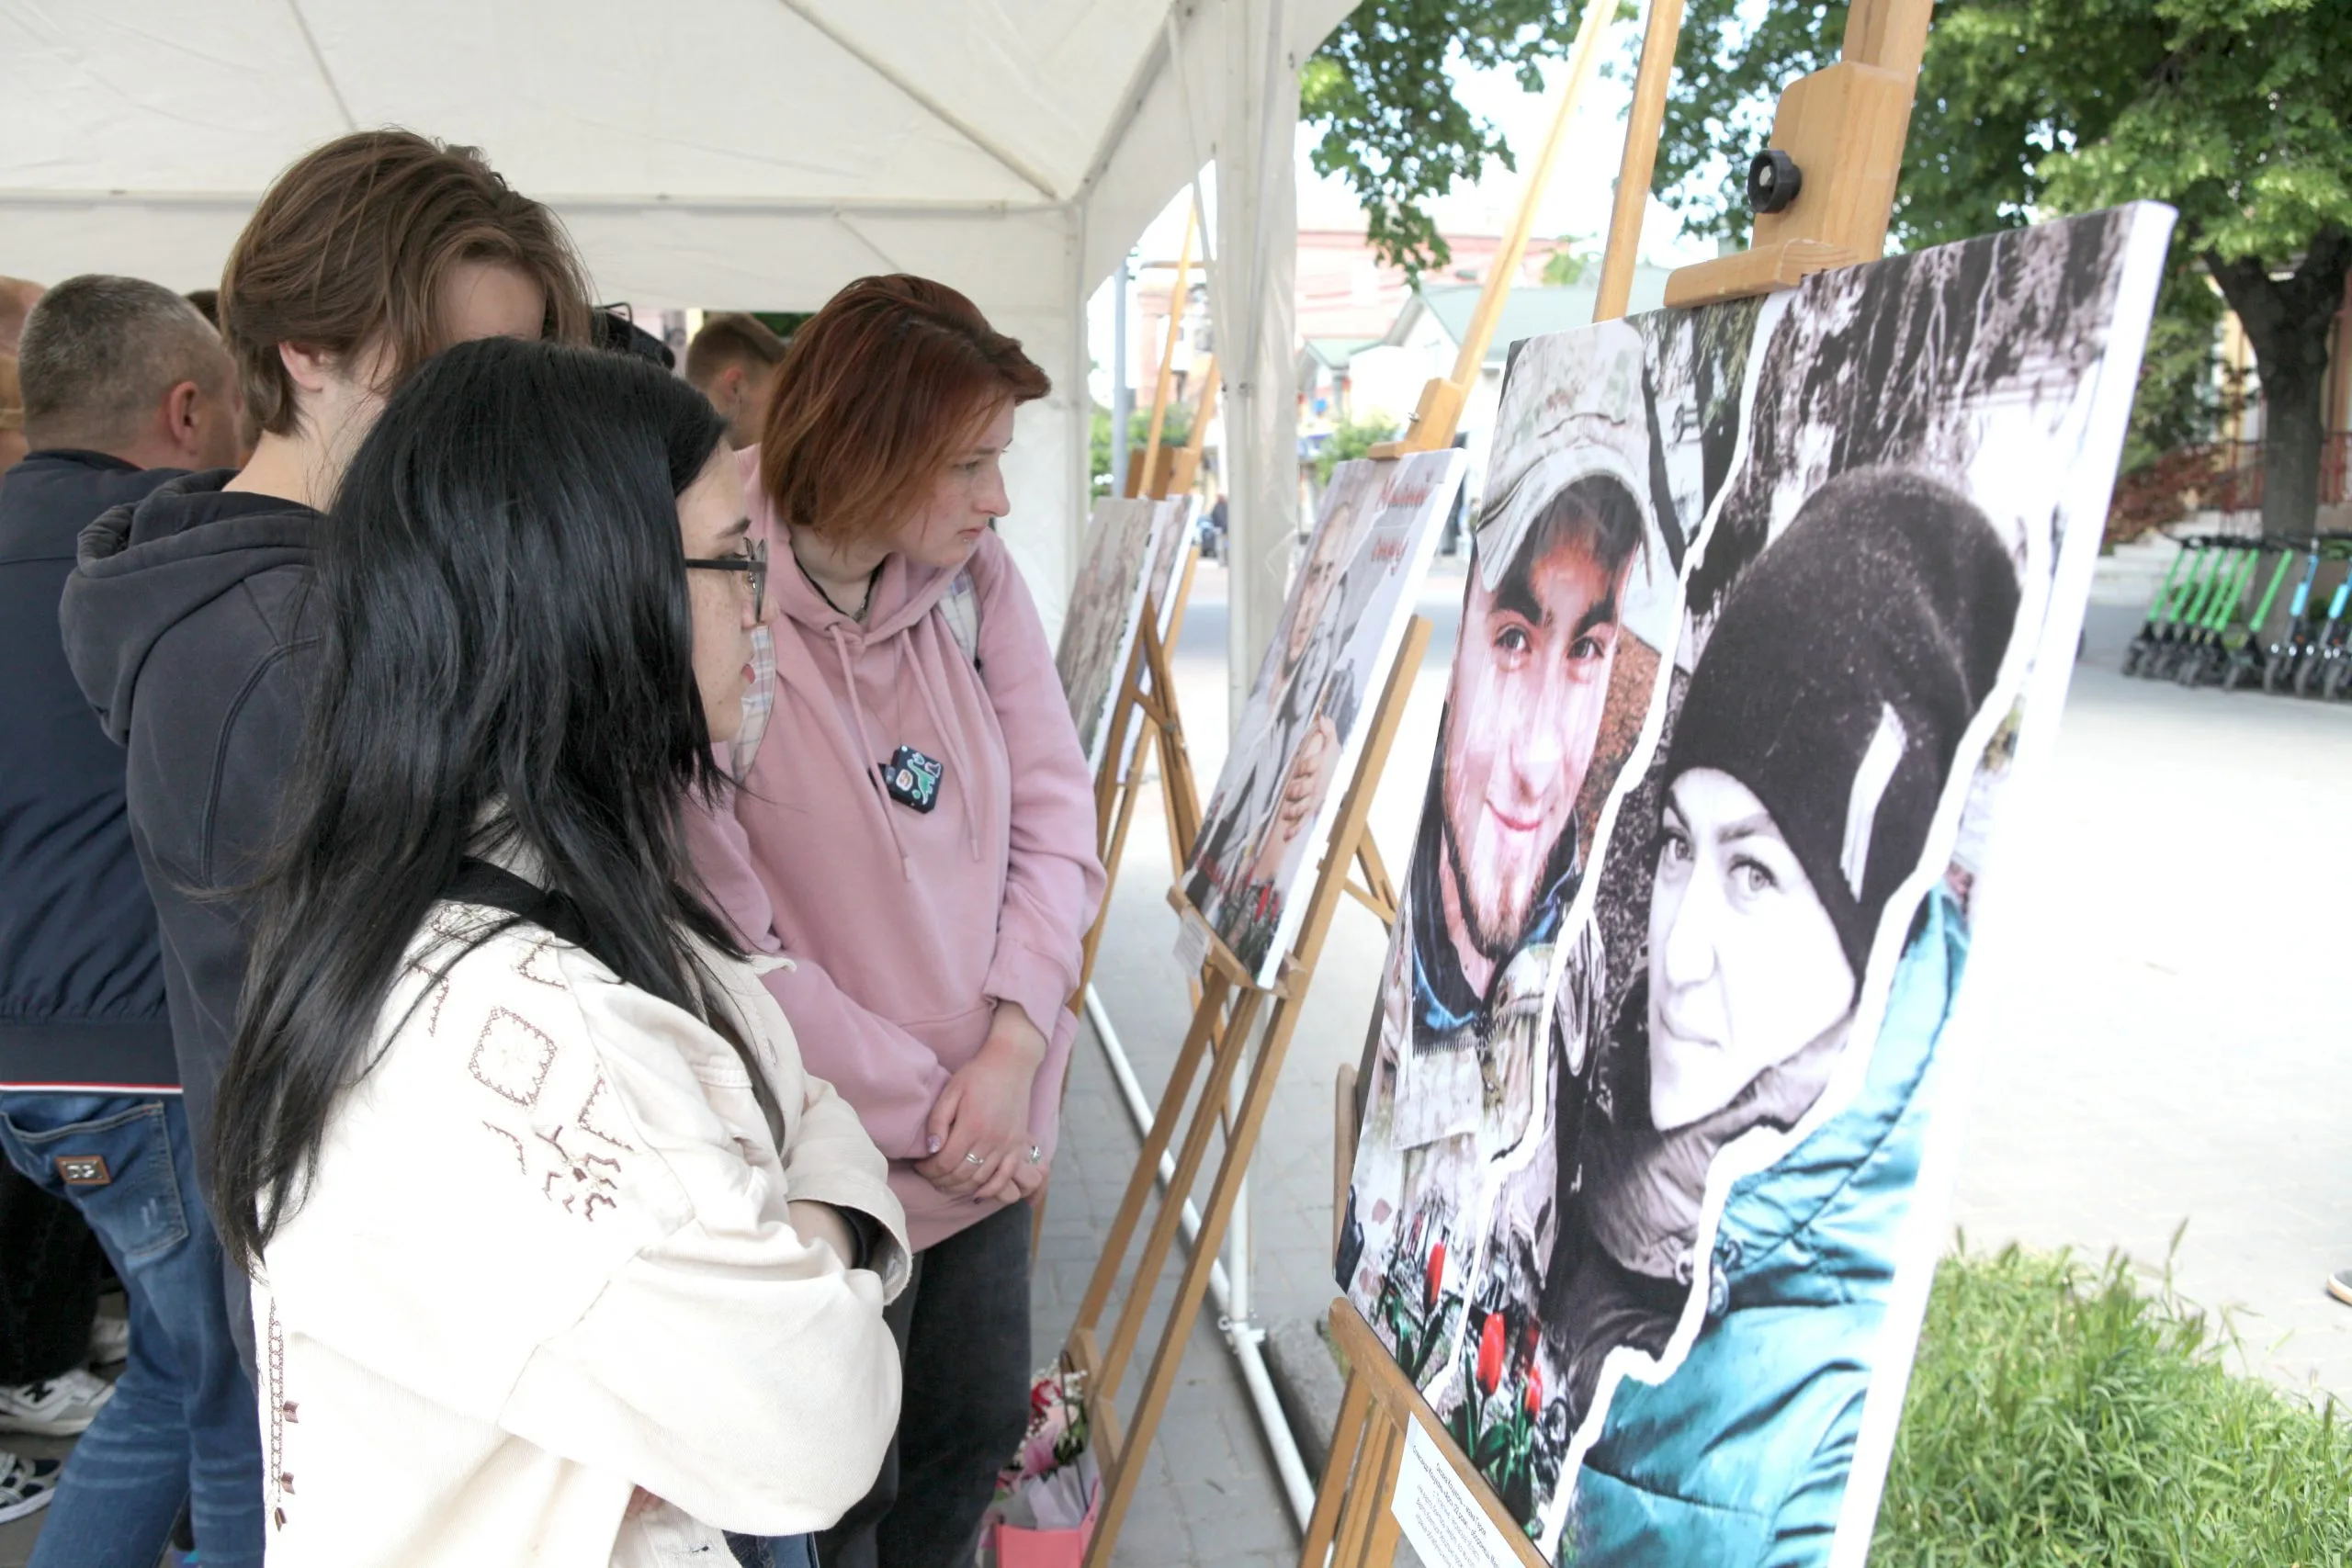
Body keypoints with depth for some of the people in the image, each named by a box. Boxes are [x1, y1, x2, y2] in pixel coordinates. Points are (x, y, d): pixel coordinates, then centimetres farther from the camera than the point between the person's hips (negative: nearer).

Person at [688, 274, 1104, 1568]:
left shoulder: (972, 577, -2)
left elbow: (1055, 815, -1)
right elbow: (731, 942, -20)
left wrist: (1012, 1045, -13)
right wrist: (923, 1107, -14)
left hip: (988, 1136, 6)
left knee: (980, 1426, 23)